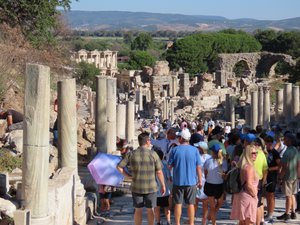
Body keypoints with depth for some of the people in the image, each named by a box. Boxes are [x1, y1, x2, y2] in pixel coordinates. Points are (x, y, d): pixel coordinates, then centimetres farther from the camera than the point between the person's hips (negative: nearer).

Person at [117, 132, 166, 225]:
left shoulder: (131, 154, -3)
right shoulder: (153, 154, -9)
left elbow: (119, 167, -5)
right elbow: (159, 172, -8)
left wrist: (128, 175, 5)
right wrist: (163, 185, 2)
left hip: (136, 187, 2)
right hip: (150, 187, -2)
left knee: (138, 210, 12)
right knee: (150, 210, 12)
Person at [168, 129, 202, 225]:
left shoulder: (175, 150, -7)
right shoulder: (195, 150, -4)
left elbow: (169, 166, -4)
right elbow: (198, 167, -3)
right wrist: (200, 180, 5)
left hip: (178, 181, 0)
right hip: (191, 181, 1)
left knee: (178, 204, 8)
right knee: (191, 204, 8)